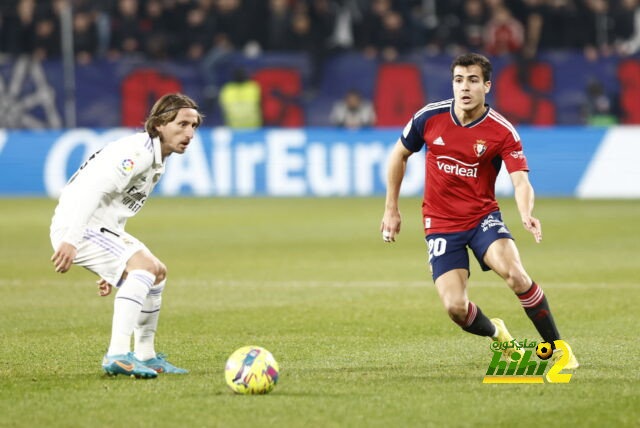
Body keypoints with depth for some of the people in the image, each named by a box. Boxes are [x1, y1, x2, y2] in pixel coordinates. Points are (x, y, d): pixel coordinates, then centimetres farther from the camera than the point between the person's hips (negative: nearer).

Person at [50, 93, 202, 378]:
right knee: (144, 265, -25)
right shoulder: (139, 151, -16)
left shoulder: (156, 160, 18)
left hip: (100, 229, 11)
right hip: (77, 227, -11)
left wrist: (112, 270, 26)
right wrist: (71, 240, -35)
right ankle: (118, 355, -31)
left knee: (157, 273, 18)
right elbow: (94, 190, -28)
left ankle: (145, 356, 26)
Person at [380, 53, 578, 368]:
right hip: (440, 223, 1)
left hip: (483, 217, -1)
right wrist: (391, 209, 9)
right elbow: (399, 155, 9)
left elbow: (521, 180, -23)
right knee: (456, 307, -15)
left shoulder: (502, 132, -13)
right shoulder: (430, 118, -7)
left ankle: (557, 350, -13)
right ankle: (497, 335, 21)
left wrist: (526, 214, -44)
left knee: (514, 274, -30)